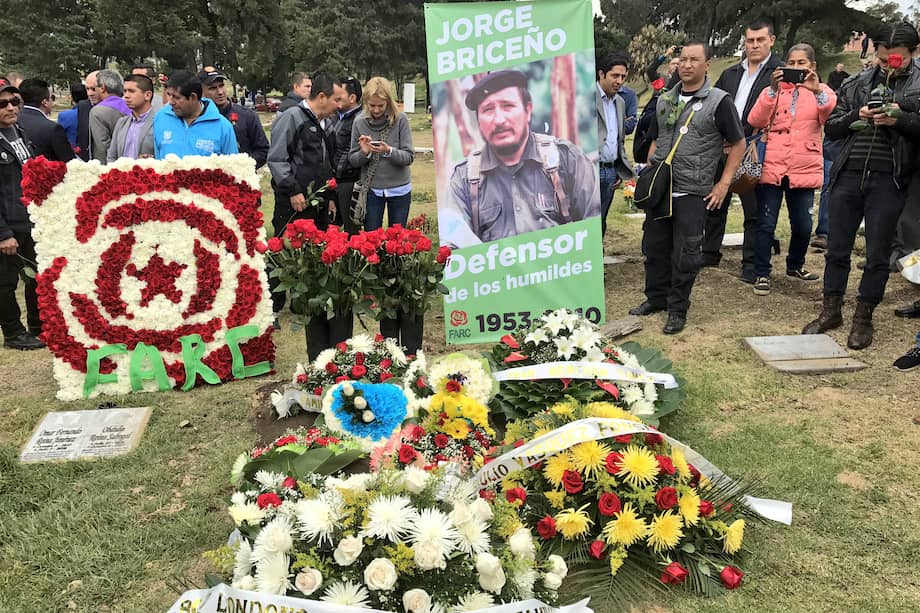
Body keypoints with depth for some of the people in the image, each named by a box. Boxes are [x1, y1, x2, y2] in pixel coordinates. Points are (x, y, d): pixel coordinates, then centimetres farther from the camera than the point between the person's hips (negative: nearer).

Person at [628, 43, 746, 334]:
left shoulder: (719, 101, -3)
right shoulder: (665, 100, 12)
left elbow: (738, 144, 1)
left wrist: (723, 183, -5)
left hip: (692, 193, -5)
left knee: (685, 254, -1)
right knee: (654, 247, 12)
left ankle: (678, 309, 13)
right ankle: (656, 297, 30)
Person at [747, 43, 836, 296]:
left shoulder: (821, 92, 10)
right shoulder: (774, 89, 8)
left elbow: (833, 116, -12)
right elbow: (755, 121, -8)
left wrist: (817, 90, -27)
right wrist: (772, 91, -19)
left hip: (803, 170, 1)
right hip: (771, 167, -1)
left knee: (803, 225, 6)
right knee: (766, 224, -3)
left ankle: (795, 265, 30)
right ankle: (762, 274, 8)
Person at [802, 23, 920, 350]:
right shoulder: (856, 84, 10)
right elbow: (831, 127, 10)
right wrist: (856, 116, -8)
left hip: (888, 181, -2)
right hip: (848, 176, 3)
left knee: (877, 255, 4)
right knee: (837, 249, 9)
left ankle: (863, 318, 17)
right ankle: (831, 312, 22)